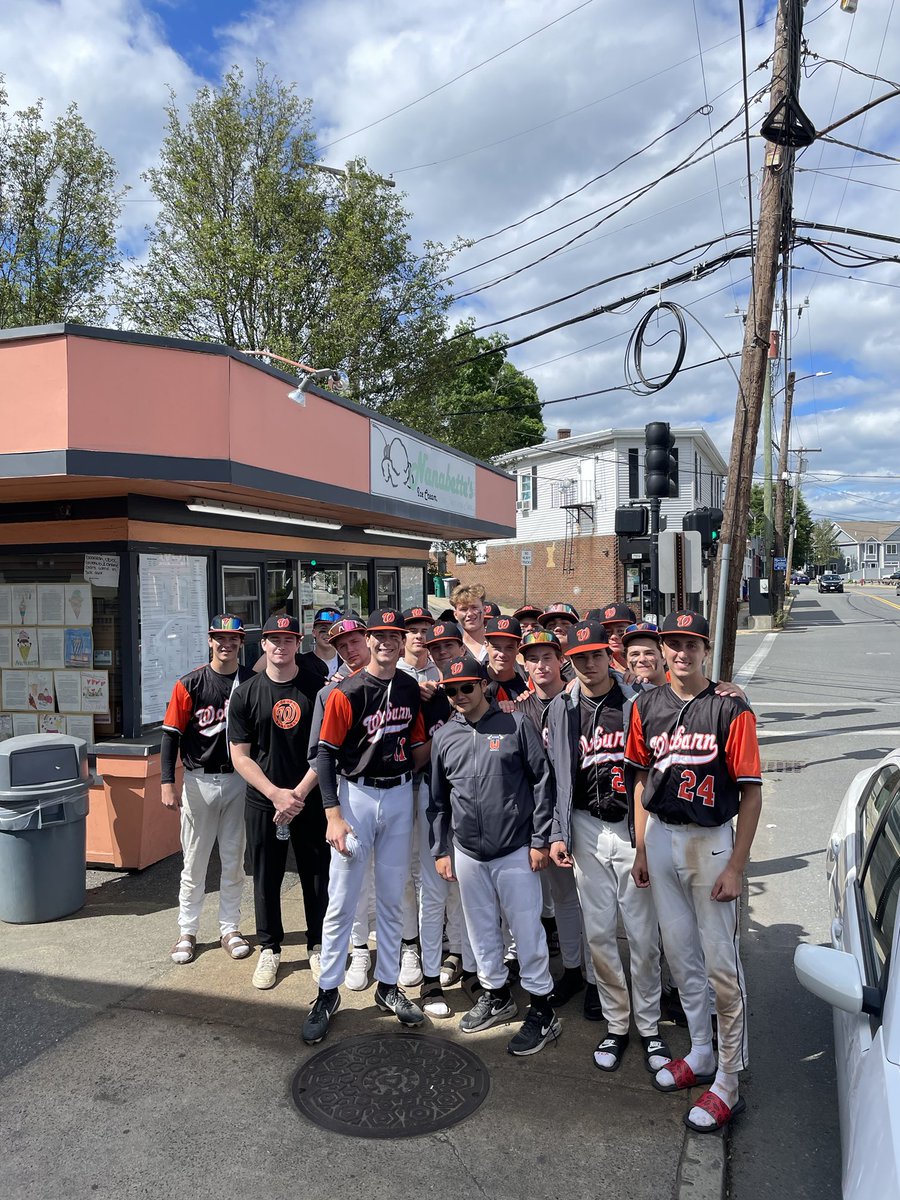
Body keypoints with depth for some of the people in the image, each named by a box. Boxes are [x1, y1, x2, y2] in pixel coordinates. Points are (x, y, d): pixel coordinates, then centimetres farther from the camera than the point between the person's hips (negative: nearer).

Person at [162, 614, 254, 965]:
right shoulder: (190, 684, -5)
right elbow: (171, 734, -6)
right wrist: (168, 784, -13)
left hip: (239, 779, 2)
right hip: (199, 781, -1)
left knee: (234, 859, 11)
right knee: (194, 860, 7)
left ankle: (230, 928, 24)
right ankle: (187, 932, 21)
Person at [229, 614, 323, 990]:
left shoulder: (316, 689, -2)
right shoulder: (246, 694, 0)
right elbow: (240, 756, -1)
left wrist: (298, 793, -11)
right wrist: (276, 794, -12)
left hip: (310, 800, -1)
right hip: (262, 802, 1)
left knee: (316, 875, 7)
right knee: (266, 877, 10)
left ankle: (318, 946, 25)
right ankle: (269, 949, 28)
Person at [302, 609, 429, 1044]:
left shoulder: (410, 688, 4)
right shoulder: (347, 692, -11)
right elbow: (326, 754, -11)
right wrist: (334, 816, -17)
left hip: (400, 795, 4)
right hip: (356, 795, -4)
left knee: (392, 897, 14)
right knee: (342, 902, 2)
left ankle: (388, 984, 28)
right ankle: (328, 993, 17)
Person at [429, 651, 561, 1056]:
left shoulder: (515, 724, -5)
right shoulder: (443, 737, 6)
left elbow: (542, 781, -4)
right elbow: (437, 799, 12)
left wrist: (540, 839, -7)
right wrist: (440, 850, 10)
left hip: (516, 851, -4)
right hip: (468, 854, 4)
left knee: (527, 930, 2)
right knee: (481, 929, 16)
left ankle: (542, 1010, 17)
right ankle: (496, 994, 35)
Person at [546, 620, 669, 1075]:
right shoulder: (562, 709, 5)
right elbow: (557, 775, 6)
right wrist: (558, 833, 1)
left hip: (634, 826, -2)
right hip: (587, 828, 2)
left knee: (642, 935, 4)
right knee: (599, 933, 7)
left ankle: (649, 1026, 22)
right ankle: (616, 1023, 24)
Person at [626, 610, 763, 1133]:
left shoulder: (731, 709, -12)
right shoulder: (647, 705, 4)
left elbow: (751, 792, -11)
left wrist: (736, 866, -13)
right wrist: (641, 848, 9)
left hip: (711, 841, -5)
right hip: (661, 838, 5)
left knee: (722, 963, 2)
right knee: (680, 954, 17)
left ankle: (728, 1082, 17)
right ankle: (700, 1053, 37)